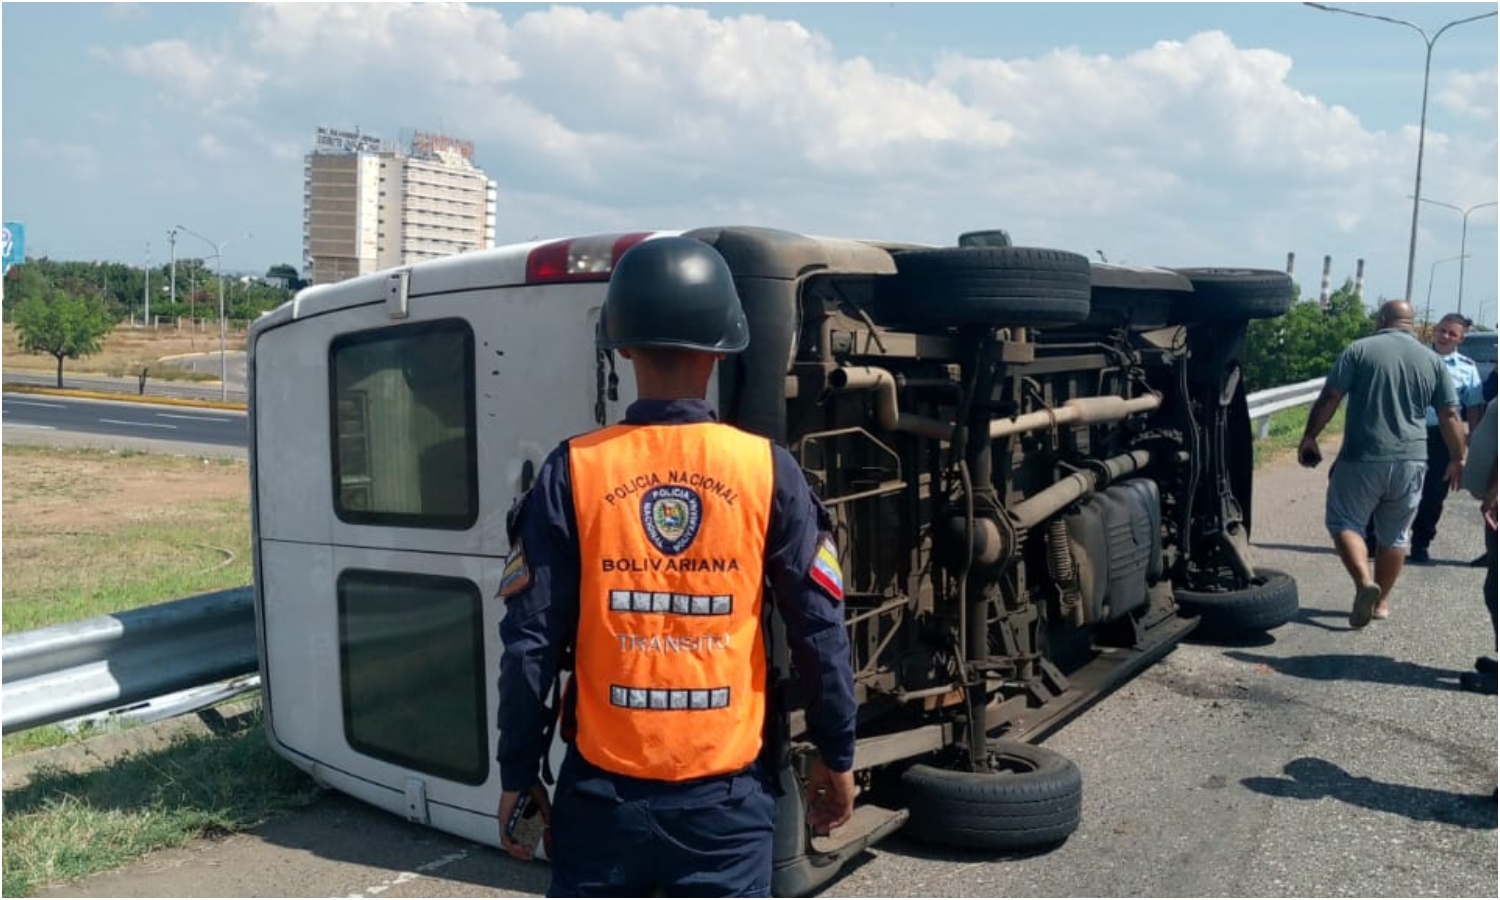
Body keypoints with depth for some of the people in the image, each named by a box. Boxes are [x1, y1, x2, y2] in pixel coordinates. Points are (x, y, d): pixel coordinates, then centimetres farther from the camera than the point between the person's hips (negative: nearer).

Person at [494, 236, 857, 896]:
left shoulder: (573, 472, -8)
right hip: (726, 792, 0)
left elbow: (531, 643, -6)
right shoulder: (769, 472, -7)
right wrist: (836, 756, 10)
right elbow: (820, 632, -4)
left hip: (603, 787, 0)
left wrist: (518, 773, 6)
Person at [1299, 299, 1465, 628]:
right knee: (1395, 535, 16)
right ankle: (1382, 602, 24)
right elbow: (1450, 416, 9)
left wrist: (1309, 437, 1)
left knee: (1344, 521, 7)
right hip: (1410, 461, 4)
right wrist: (1457, 459, 18)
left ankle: (1364, 581, -16)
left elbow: (1329, 398, -8)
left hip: (1362, 458, -4)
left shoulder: (1359, 350, -2)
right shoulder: (1432, 360, 8)